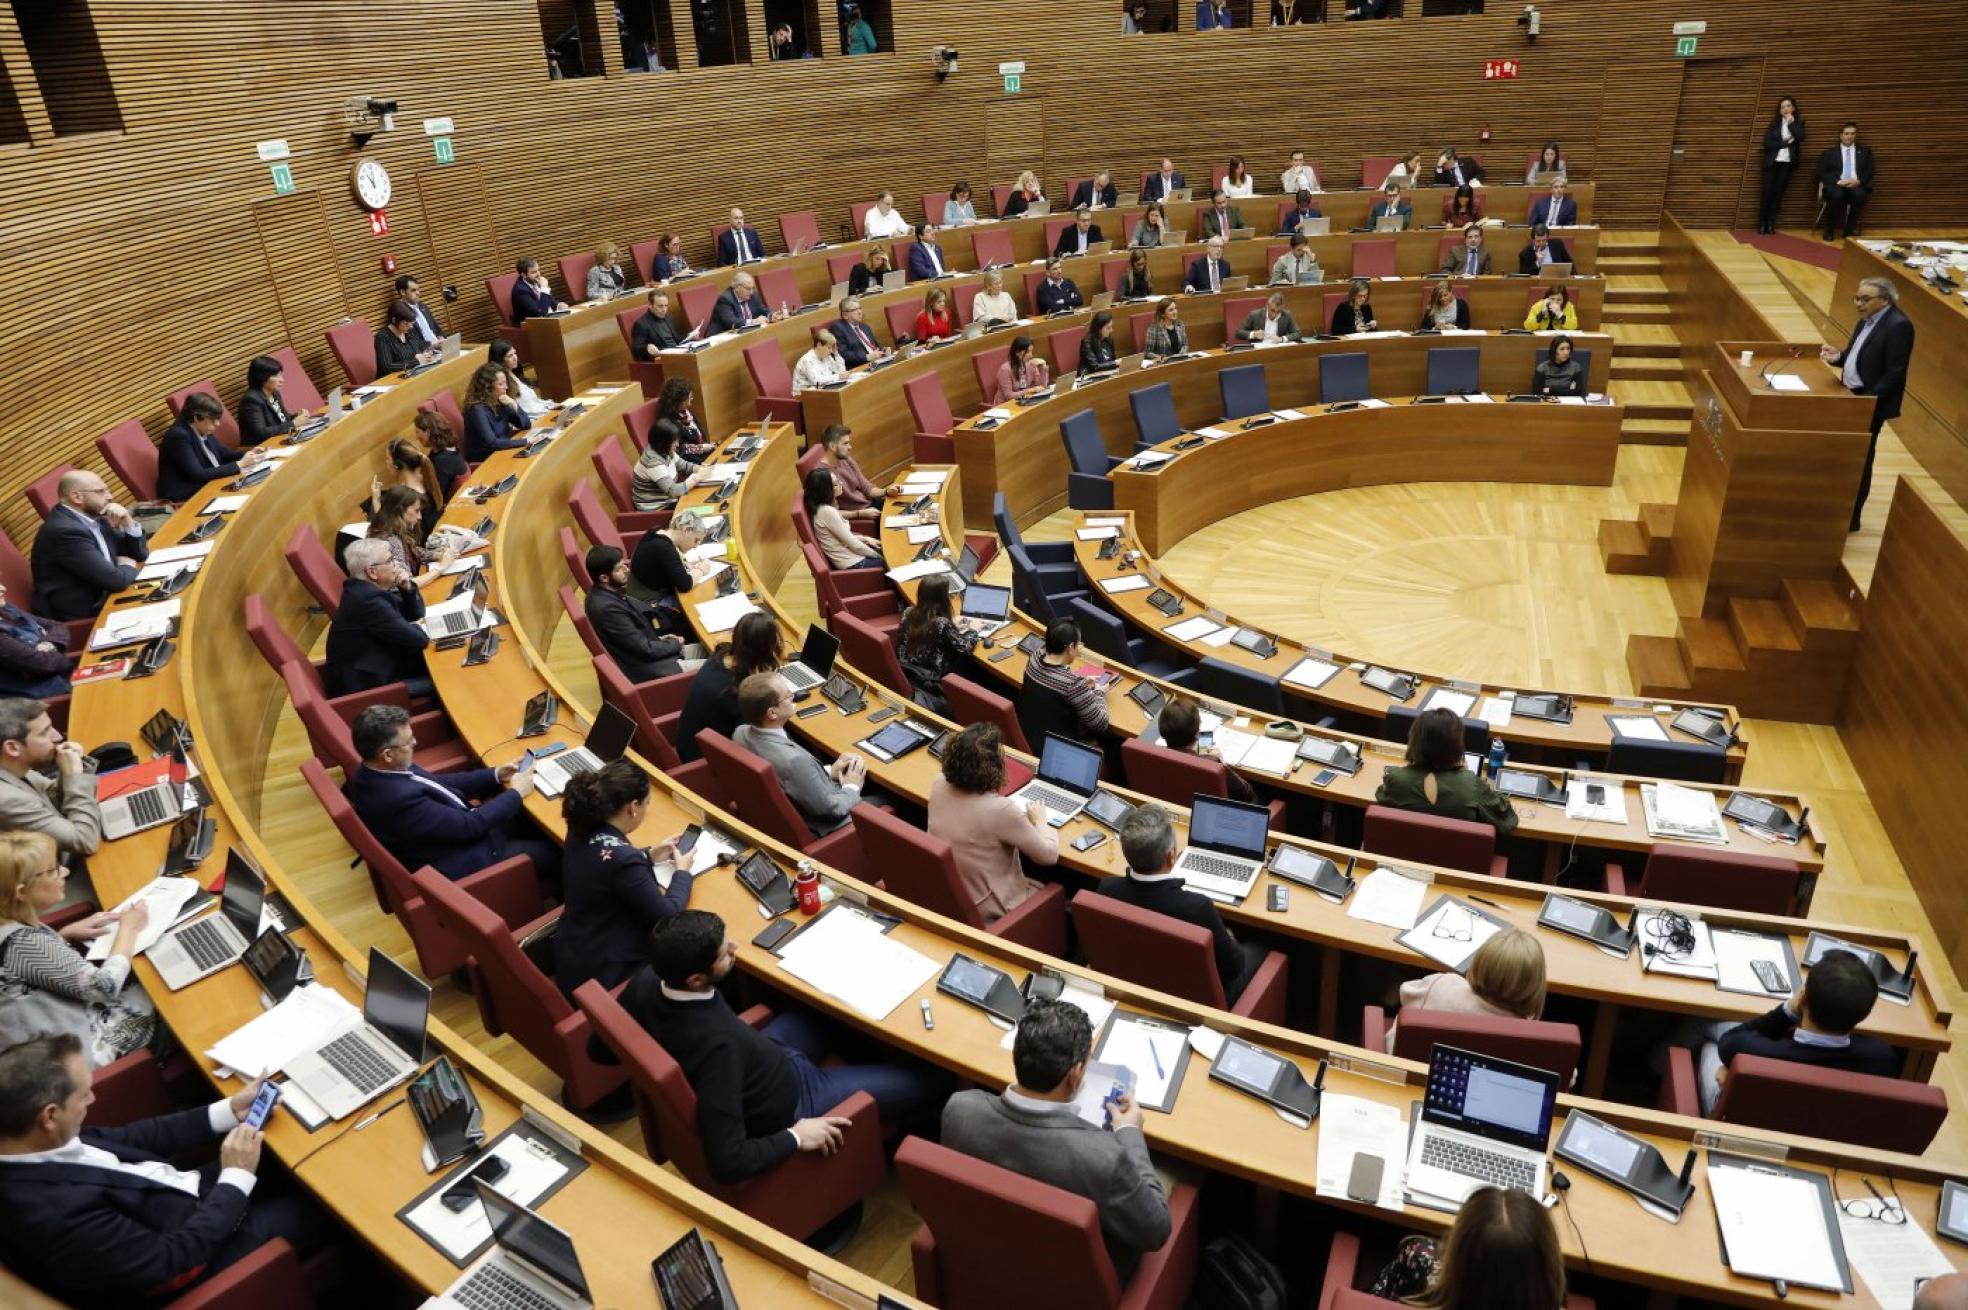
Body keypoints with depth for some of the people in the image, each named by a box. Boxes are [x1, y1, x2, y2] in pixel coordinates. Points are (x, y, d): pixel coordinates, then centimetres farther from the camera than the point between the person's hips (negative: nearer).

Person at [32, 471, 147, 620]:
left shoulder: (92, 517, 4)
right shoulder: (65, 530, -22)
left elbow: (140, 554, 13)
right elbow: (114, 580, -25)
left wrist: (128, 522, -3)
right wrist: (128, 567, -4)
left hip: (102, 598, 8)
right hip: (83, 614, -8)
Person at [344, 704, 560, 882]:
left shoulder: (375, 772, -7)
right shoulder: (400, 798, -36)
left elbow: (436, 783, 7)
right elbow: (469, 826, -27)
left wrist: (495, 775, 1)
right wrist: (516, 793, -14)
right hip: (462, 861, -9)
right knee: (554, 850, 3)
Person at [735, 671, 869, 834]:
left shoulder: (741, 733, -14)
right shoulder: (793, 760, -39)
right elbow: (830, 808, -24)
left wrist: (828, 771, 2)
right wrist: (852, 788, -5)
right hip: (822, 827, -8)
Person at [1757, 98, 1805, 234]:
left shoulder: (1798, 122, 7)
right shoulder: (1774, 123, 4)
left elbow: (1800, 138, -11)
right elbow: (1767, 143, -6)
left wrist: (1791, 123, -8)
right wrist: (1785, 143, -12)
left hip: (1787, 163, 1)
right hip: (1772, 162, -1)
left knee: (1778, 193, 0)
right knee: (1767, 193, -7)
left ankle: (1771, 224, 3)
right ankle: (1761, 224, 0)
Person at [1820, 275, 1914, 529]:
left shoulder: (1898, 326, -19)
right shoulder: (1866, 319, 7)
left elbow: (1894, 374, -20)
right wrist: (1838, 357, -4)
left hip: (1871, 404, -8)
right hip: (1852, 397, 8)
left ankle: (1850, 518, 13)